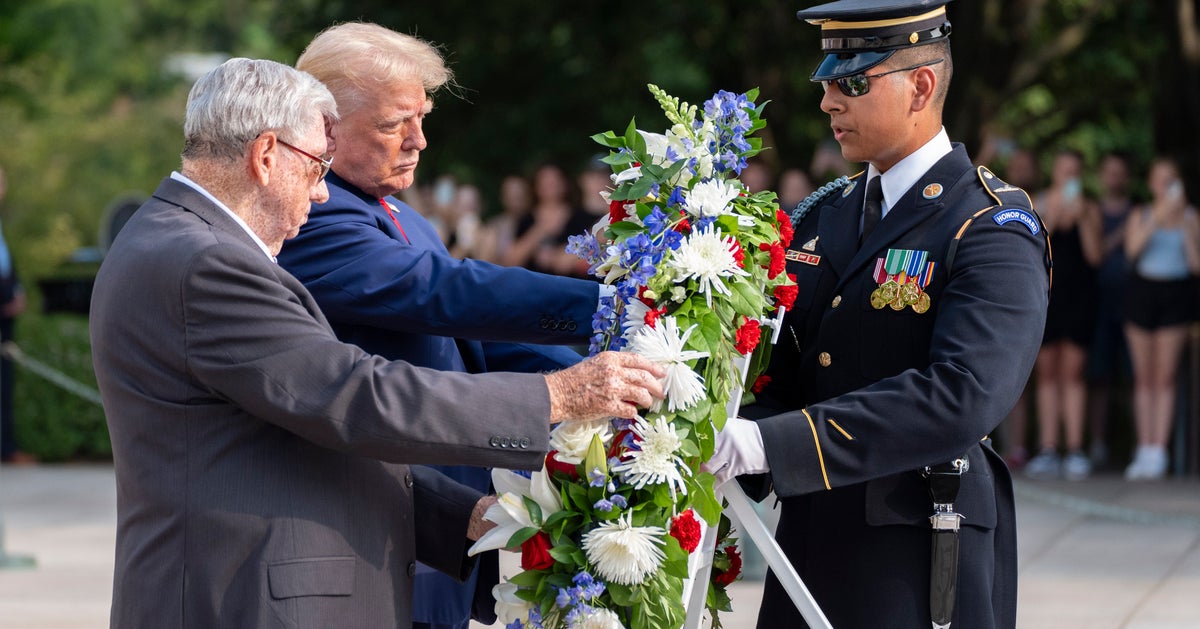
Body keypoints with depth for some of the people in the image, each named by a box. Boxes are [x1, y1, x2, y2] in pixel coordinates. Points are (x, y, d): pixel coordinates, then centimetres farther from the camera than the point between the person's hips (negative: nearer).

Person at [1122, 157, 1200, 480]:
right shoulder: (1141, 215, 7)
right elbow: (1132, 250, -11)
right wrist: (1157, 218, -17)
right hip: (1142, 292, 1)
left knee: (1165, 378, -6)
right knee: (1144, 378, 2)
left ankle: (1158, 452, -8)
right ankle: (1144, 450, 5)